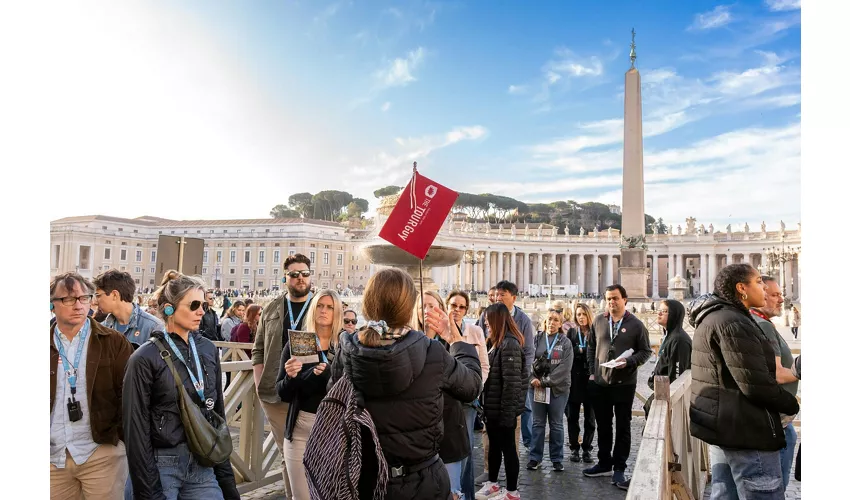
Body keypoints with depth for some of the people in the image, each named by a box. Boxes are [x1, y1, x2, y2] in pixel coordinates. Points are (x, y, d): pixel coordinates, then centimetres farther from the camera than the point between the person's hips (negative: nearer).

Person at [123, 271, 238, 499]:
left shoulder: (208, 350, 4)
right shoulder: (145, 359, -11)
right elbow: (137, 429, -10)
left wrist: (225, 475, 8)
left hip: (202, 464, 4)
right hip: (161, 465, -4)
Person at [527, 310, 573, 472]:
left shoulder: (565, 342, -1)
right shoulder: (537, 339, 6)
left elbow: (565, 367, -10)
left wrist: (546, 382, -14)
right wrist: (533, 379, -15)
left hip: (558, 388, -1)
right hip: (537, 387, 2)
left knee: (556, 424, 8)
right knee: (538, 423, 8)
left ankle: (557, 459, 18)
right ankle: (535, 457, 16)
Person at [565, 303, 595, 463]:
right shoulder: (571, 332, 7)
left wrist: (579, 350, -10)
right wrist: (584, 351, -7)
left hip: (590, 378, -1)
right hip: (574, 379, 1)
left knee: (590, 417, 6)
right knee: (572, 416, 7)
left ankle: (586, 449, 17)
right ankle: (574, 448, 18)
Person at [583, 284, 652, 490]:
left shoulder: (635, 324, -5)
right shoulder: (598, 321, 5)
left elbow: (646, 351, -1)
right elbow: (591, 347, 12)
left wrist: (628, 361, -17)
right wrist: (592, 371, 6)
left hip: (624, 383, -3)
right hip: (599, 383, 3)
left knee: (623, 427, 7)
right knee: (603, 426, 14)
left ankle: (619, 468, 17)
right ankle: (604, 463, 27)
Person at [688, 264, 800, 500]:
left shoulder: (711, 318, 15)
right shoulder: (733, 322, -18)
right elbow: (756, 385, -22)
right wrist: (792, 404, -5)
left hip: (721, 426, 10)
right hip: (744, 432, -10)